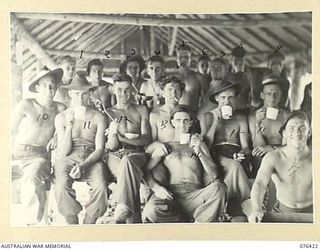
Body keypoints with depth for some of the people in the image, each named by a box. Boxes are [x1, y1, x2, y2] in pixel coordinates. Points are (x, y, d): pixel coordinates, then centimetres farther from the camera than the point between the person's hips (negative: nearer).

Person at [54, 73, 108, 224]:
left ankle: (88, 224, -11)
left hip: (91, 160, 0)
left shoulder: (98, 117, 6)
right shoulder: (61, 117, 9)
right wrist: (69, 126, -10)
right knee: (61, 186, -32)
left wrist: (83, 166, -16)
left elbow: (100, 149, 1)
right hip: (68, 159, 0)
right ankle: (72, 223, -13)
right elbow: (63, 152, 2)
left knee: (101, 186, -30)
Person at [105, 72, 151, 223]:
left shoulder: (141, 110, 17)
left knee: (127, 161, -38)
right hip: (115, 156, 0)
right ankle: (134, 221, -40)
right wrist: (113, 134, -17)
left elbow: (146, 139, 5)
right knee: (129, 174, -35)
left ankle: (122, 210, -45)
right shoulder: (109, 113, 16)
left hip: (136, 155, 0)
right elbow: (112, 146, 7)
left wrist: (123, 137, -9)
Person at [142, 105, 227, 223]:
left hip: (194, 194, 1)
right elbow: (147, 169, 8)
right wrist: (156, 187, -12)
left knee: (218, 187, -31)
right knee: (151, 211, -34)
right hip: (171, 195, 0)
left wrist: (199, 152, -3)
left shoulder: (199, 144, 23)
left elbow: (214, 174, 10)